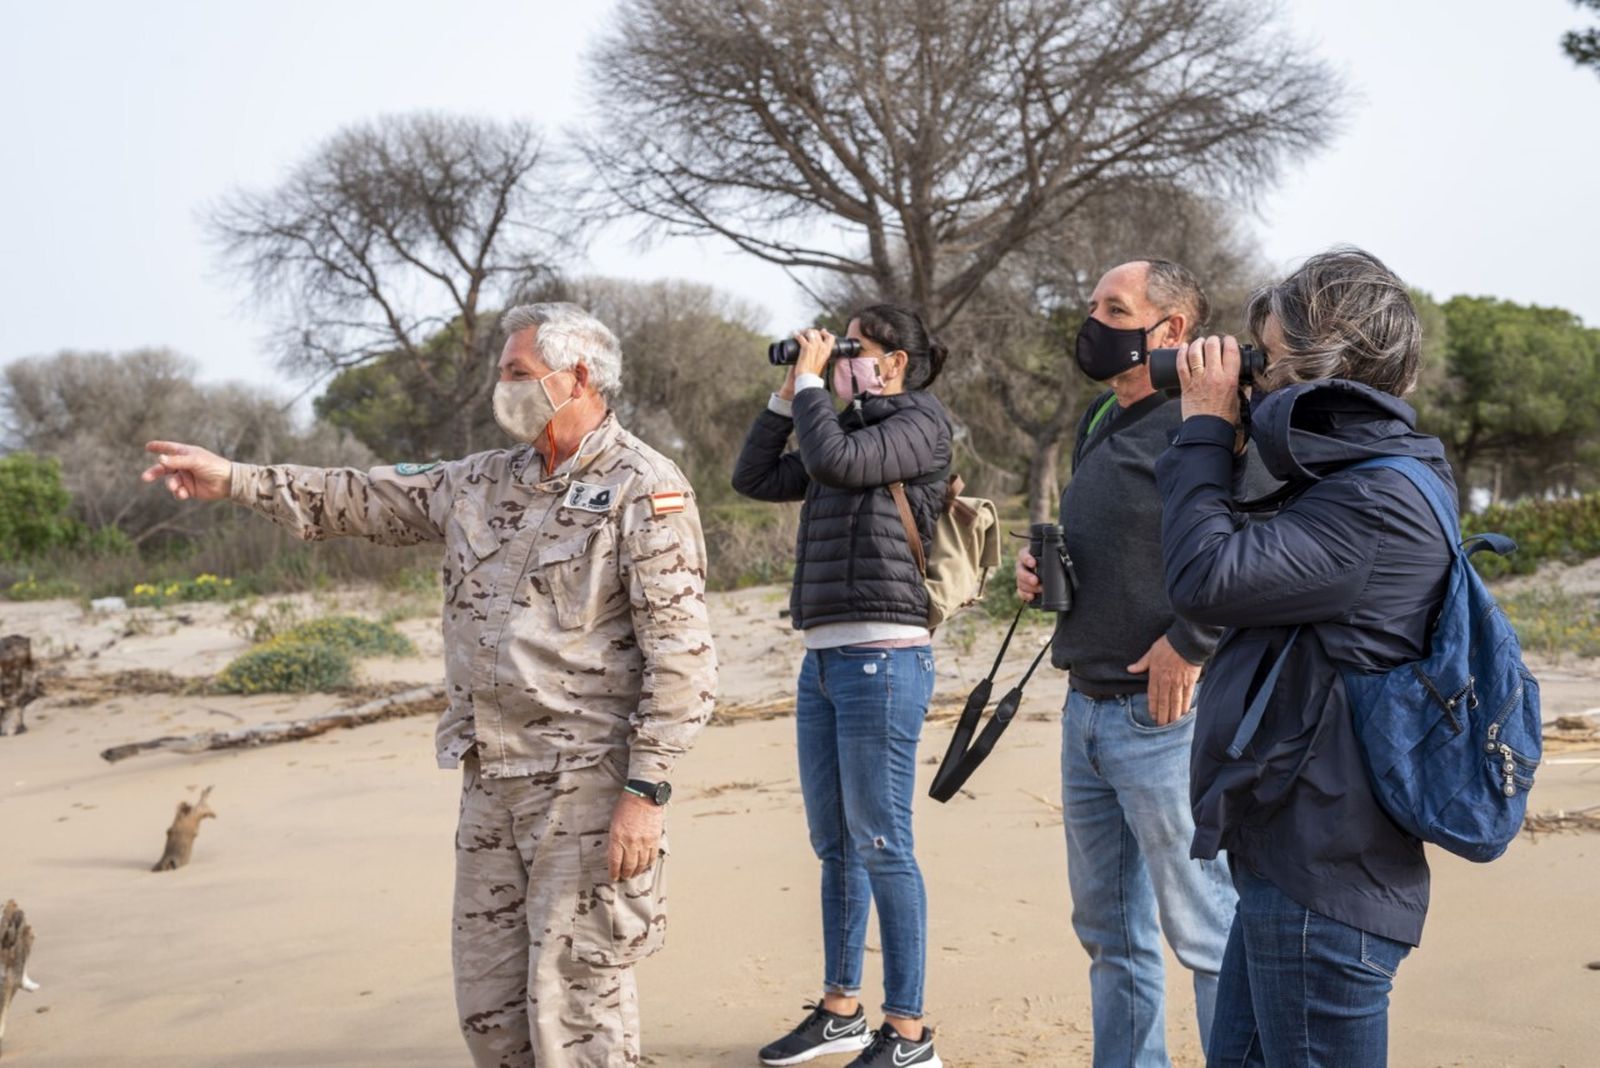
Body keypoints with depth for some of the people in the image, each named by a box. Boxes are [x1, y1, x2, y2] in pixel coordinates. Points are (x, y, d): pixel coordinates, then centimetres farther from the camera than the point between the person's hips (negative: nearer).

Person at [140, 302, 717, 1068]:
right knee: (488, 1003, 13)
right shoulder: (486, 482, 13)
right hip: (491, 782, 8)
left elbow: (680, 655, -15)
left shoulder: (644, 489, -10)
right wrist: (236, 480, 18)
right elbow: (368, 501, 23)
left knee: (577, 1003, -3)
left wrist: (645, 793, -19)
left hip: (585, 783, -7)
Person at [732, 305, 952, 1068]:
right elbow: (754, 480, 19)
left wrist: (812, 381, -5)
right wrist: (787, 394, 13)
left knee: (881, 846, -5)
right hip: (822, 661, 8)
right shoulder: (851, 428, 19)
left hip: (882, 660, -8)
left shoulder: (919, 424, -3)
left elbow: (835, 461, -19)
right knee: (833, 845, 14)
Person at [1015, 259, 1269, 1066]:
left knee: (1206, 932, -1)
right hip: (1086, 711, 10)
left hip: (1167, 717, -9)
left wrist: (1188, 645, -22)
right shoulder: (1098, 423, 15)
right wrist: (1038, 568, 8)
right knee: (1109, 932, 18)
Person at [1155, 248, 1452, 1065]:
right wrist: (1215, 432, 7)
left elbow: (1207, 578, -23)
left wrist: (1206, 423, -10)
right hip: (1291, 868, 10)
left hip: (1323, 885, -10)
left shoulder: (1376, 505, -19)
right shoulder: (1358, 483, 14)